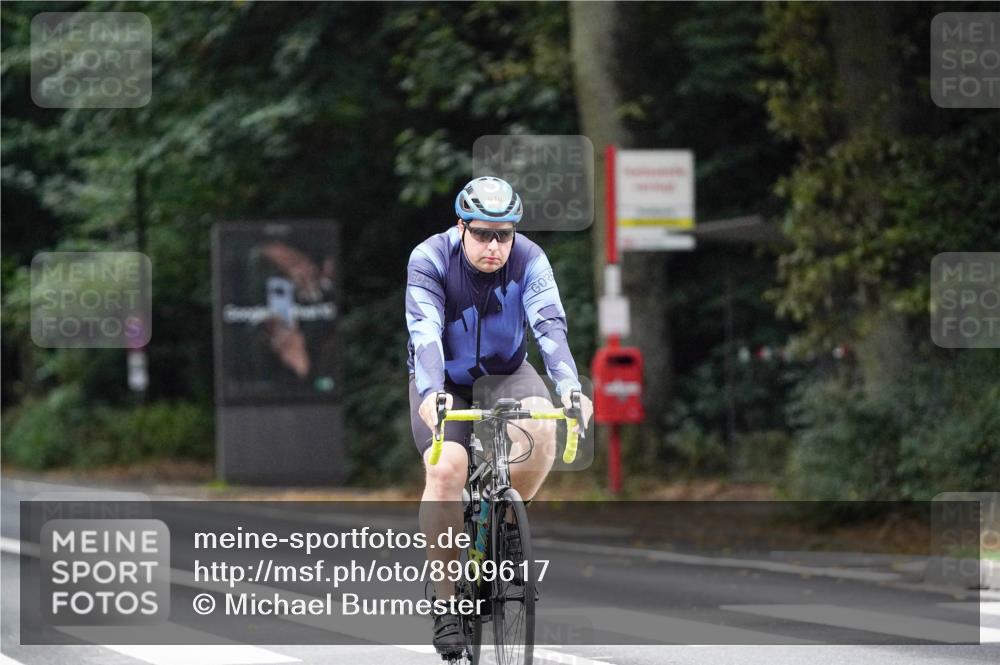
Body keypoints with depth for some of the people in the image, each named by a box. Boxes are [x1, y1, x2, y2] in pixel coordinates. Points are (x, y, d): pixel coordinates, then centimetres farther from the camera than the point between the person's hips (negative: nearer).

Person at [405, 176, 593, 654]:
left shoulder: (528, 260, -18)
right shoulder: (430, 260, -22)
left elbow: (550, 326, -30)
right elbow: (425, 332, -35)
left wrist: (569, 387, -48)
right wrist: (431, 393, -53)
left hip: (505, 373, 1)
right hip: (445, 381, -1)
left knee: (540, 429, -32)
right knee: (446, 469, -27)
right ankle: (445, 600, -15)